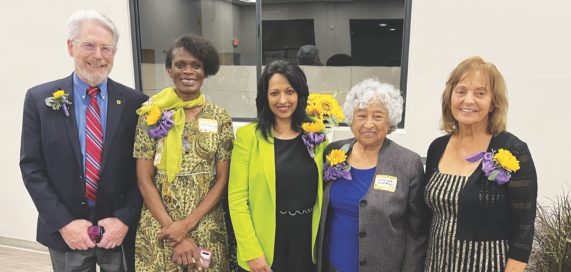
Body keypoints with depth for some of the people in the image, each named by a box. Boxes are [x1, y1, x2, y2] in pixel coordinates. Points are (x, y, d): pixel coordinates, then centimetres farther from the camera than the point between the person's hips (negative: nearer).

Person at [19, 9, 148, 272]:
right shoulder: (39, 99, -3)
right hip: (64, 231, 1)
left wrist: (124, 219, -11)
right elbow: (32, 168, -4)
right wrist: (63, 223, -11)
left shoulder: (135, 102, -5)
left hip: (120, 230, 0)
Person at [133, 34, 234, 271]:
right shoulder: (152, 114, -4)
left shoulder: (220, 117, -2)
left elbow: (222, 180, -2)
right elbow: (144, 179, -5)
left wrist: (187, 224, -12)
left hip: (207, 227, 1)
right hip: (158, 227, 0)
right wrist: (176, 234, -10)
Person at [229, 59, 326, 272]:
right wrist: (252, 251, -13)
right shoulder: (248, 135, -8)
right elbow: (237, 198, -10)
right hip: (265, 247, -2)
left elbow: (323, 193, 7)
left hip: (308, 243, 3)